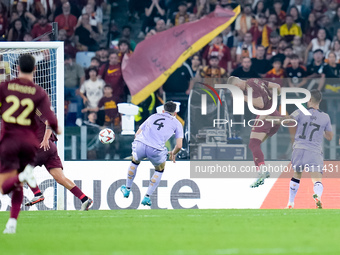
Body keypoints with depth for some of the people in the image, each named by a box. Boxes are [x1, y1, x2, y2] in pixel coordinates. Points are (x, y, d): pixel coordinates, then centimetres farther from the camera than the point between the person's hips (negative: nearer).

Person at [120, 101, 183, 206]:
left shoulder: (153, 116, 27)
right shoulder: (177, 123, 18)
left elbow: (137, 134, 28)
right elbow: (179, 146, 10)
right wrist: (173, 153, 31)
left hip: (140, 143, 3)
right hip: (156, 149, -3)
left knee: (135, 161, 37)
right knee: (160, 170, 29)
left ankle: (127, 189, 48)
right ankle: (147, 197, 22)